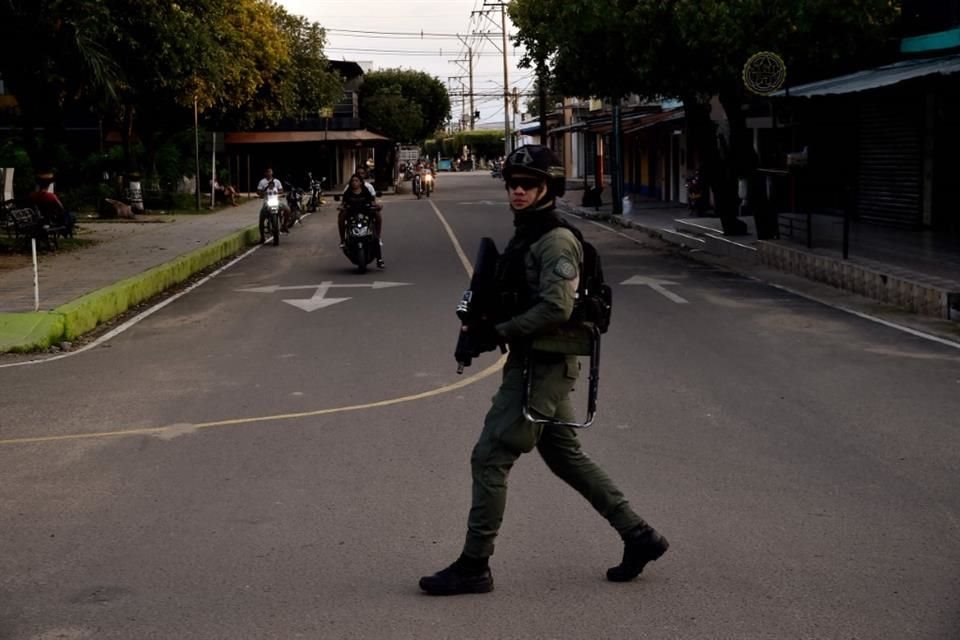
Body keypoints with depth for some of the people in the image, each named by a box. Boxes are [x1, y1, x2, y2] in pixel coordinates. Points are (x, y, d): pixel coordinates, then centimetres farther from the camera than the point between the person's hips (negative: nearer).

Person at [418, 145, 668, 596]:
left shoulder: (556, 242, -16)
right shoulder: (526, 237, 15)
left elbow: (555, 309, -26)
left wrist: (499, 333, -20)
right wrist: (482, 325, 5)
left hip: (541, 368, -10)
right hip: (537, 365, 10)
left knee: (490, 458, -6)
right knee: (565, 455, 16)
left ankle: (473, 566, 3)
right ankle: (639, 536, 22)